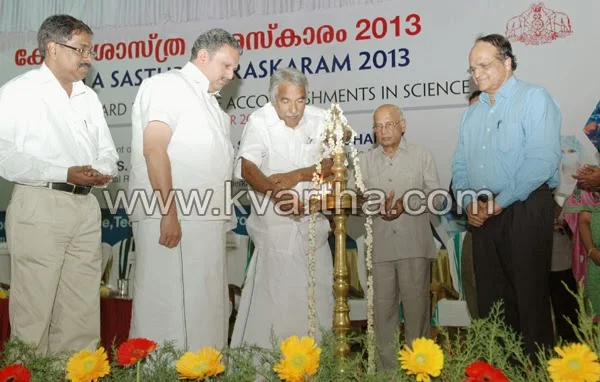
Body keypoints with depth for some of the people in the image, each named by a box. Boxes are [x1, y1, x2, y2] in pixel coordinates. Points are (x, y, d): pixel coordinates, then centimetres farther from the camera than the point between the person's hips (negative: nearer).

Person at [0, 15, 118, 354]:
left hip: (86, 208, 6)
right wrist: (64, 174, -18)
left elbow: (107, 152, 17)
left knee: (83, 311, 8)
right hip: (40, 207, -6)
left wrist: (103, 171, -6)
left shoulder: (89, 97, 17)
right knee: (33, 310, 0)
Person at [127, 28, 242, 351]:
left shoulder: (207, 101, 24)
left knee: (206, 309, 10)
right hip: (172, 219, -9)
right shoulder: (167, 85, -2)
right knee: (168, 306, -4)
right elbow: (154, 149, -13)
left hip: (205, 220, 9)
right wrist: (169, 214, -20)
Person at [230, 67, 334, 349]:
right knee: (275, 296, -5)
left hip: (313, 219, 5)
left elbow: (332, 163, -1)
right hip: (275, 221, -4)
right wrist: (276, 192, -41)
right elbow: (247, 167, -25)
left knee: (318, 291, 13)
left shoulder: (319, 119, -1)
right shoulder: (259, 121, -12)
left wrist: (297, 175, -17)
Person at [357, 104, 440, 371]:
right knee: (382, 305, 5)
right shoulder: (365, 161, 14)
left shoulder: (422, 155, 9)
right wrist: (378, 207, -13)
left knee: (416, 303, 1)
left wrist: (407, 204, -13)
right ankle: (387, 367, 16)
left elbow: (435, 194, 3)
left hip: (414, 244, -2)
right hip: (380, 245, 2)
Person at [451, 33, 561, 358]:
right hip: (482, 216, 7)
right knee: (490, 300, 10)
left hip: (524, 210, -6)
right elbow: (460, 166, 16)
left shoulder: (534, 99, -3)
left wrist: (500, 202, -15)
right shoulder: (472, 114, 18)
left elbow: (542, 161, -15)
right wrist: (468, 202, -2)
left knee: (530, 298, -1)